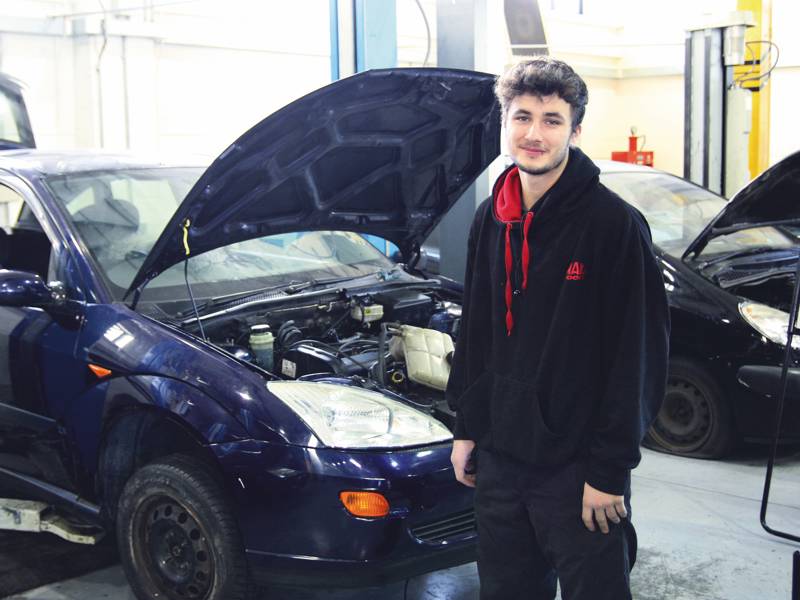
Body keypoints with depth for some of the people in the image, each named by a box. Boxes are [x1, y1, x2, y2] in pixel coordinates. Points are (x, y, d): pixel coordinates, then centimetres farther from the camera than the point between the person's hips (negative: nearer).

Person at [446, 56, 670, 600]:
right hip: (499, 455, 6)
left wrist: (610, 469, -16)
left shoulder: (615, 224, -13)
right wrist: (467, 428, 12)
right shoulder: (491, 219, 7)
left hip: (578, 467, -6)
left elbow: (640, 356, -14)